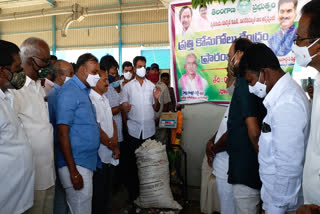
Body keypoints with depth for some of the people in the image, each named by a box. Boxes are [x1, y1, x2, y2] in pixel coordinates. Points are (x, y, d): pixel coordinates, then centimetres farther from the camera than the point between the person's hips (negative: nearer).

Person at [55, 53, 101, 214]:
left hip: (88, 161, 9)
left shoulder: (84, 90, 13)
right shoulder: (69, 92, -14)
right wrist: (73, 171, -20)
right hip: (76, 164, -9)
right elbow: (62, 133, -19)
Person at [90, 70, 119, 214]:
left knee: (108, 191, 19)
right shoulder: (90, 99, -18)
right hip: (100, 157, -8)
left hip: (111, 155, 8)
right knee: (99, 195, 7)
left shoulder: (104, 98, 12)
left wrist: (114, 139, -5)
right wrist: (112, 147, -9)